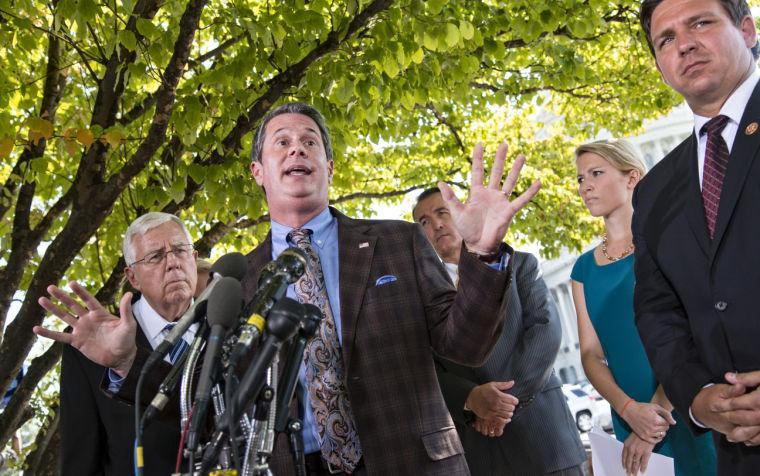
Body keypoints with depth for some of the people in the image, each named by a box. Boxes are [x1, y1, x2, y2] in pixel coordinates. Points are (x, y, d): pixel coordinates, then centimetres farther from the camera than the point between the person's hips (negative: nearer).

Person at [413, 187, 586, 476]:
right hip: (469, 442, 1)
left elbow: (545, 329, -3)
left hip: (539, 427, 0)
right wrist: (470, 398, -16)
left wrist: (510, 398, -13)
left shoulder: (518, 264, 9)